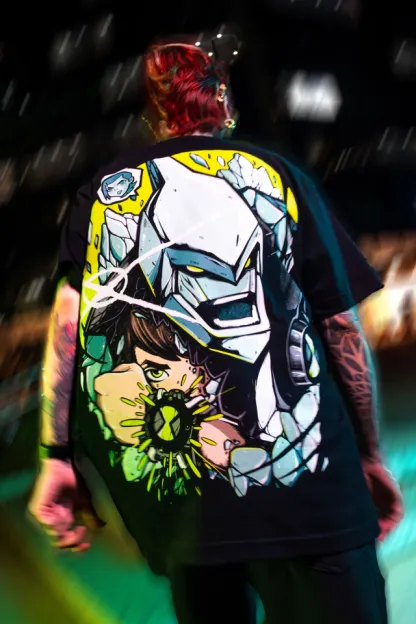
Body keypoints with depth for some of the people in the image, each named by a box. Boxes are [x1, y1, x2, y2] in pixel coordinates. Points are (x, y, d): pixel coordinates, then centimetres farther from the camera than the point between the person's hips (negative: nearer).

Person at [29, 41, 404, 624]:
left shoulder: (103, 189, 12)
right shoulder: (277, 174, 6)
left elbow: (67, 324, 2)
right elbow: (342, 325, 4)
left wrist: (57, 456, 3)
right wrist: (370, 455, 12)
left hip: (168, 491, 3)